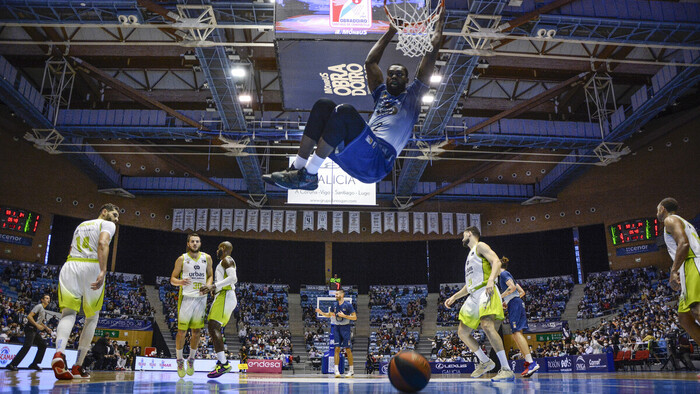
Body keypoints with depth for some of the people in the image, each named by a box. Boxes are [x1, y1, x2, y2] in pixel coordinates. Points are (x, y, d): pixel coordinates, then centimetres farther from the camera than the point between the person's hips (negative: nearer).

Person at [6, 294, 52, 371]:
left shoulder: (43, 310, 21)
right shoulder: (39, 306, -8)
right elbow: (29, 316, -19)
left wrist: (47, 328, 26)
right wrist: (37, 325, -24)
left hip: (35, 331, 10)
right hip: (30, 329, -10)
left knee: (43, 345, 9)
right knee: (27, 346, -21)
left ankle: (34, 364, 11)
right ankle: (12, 364, -21)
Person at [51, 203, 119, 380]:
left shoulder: (81, 224, 31)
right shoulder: (108, 225, 9)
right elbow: (102, 243, -11)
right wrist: (103, 271, -21)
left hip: (69, 266, 5)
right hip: (91, 267, -5)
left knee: (68, 314, -5)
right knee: (92, 317, 9)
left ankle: (59, 353, -34)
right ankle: (78, 367, 8)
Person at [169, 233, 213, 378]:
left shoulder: (206, 258, 8)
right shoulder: (182, 259, 0)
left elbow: (210, 275, 16)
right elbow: (172, 279, 3)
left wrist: (208, 285, -5)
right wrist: (181, 282, -19)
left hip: (201, 298, 2)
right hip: (186, 297, -2)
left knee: (196, 331, 7)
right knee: (181, 330, -1)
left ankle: (191, 359, 23)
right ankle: (179, 360, 15)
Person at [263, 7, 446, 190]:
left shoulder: (411, 96, 19)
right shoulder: (382, 94, 33)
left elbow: (431, 53, 16)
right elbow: (370, 62, 36)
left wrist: (440, 22, 25)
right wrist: (391, 31, 43)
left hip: (377, 163, -6)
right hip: (355, 158, 6)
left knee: (345, 111, -29)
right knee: (323, 105, -8)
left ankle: (308, 175, -26)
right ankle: (297, 168, -15)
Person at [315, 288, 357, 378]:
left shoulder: (348, 305, -9)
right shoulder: (334, 305, 6)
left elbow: (355, 317, -10)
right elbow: (329, 314, 20)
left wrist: (344, 315, -20)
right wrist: (321, 312, 3)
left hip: (345, 328, -4)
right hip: (336, 328, 4)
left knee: (347, 349, -2)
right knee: (337, 348, -2)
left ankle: (351, 370, 9)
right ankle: (336, 370, -3)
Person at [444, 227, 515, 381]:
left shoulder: (480, 246, 3)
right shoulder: (470, 255, 29)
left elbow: (496, 261, -14)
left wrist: (491, 280, -30)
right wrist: (454, 297, 28)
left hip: (485, 291, -10)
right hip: (474, 295, 10)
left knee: (487, 325, -29)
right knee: (462, 332, 8)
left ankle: (506, 370, -29)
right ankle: (485, 362, 20)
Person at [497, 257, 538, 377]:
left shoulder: (503, 274, -2)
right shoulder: (507, 275, 25)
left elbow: (512, 287, -19)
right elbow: (522, 292, 25)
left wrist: (500, 297, -11)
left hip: (514, 304, -10)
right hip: (518, 303, 10)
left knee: (517, 332, -17)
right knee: (516, 334, 7)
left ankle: (531, 362, -25)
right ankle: (527, 362, 2)